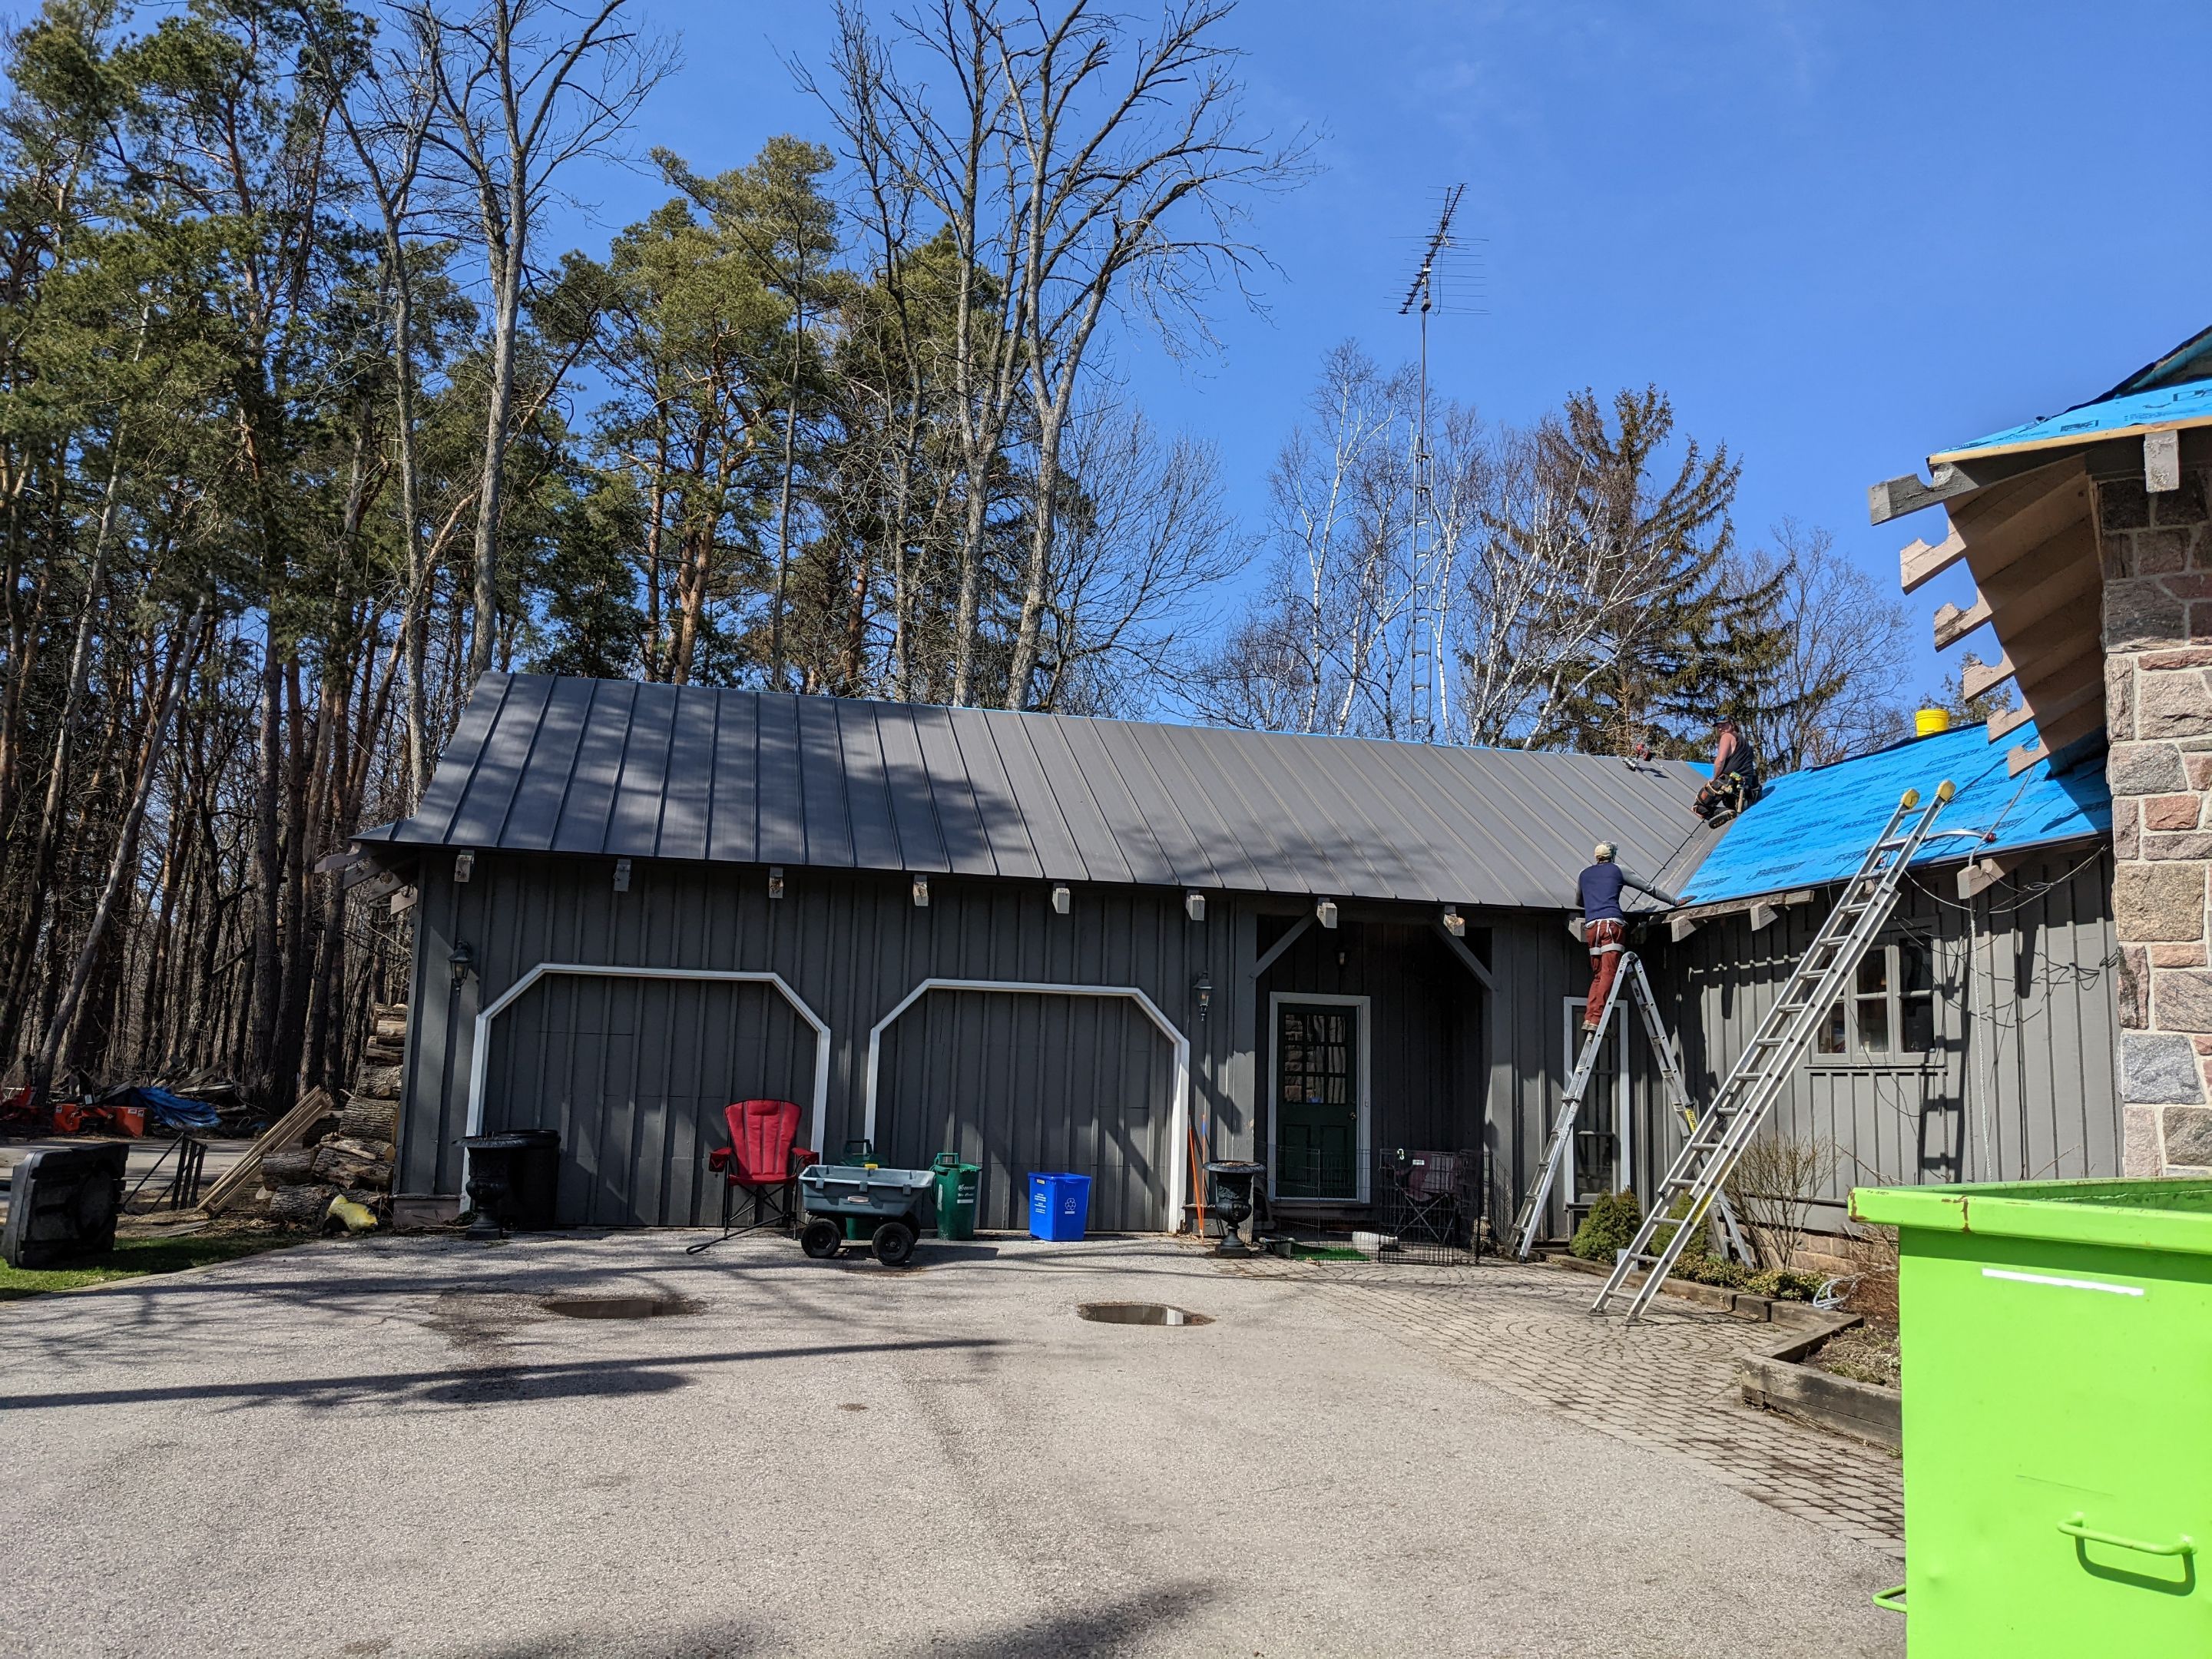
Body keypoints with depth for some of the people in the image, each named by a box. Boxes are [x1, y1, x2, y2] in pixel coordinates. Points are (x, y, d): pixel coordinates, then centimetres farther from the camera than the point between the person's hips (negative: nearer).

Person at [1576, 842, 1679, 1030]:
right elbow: (1648, 888, 16)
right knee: (1608, 973, -10)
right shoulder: (1617, 870, 14)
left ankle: (1589, 1018, -4)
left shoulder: (1585, 874, 25)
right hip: (1611, 923, -4)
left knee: (1597, 975, 9)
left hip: (1591, 926, 4)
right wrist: (1674, 901, 24)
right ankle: (1596, 1018, -20)